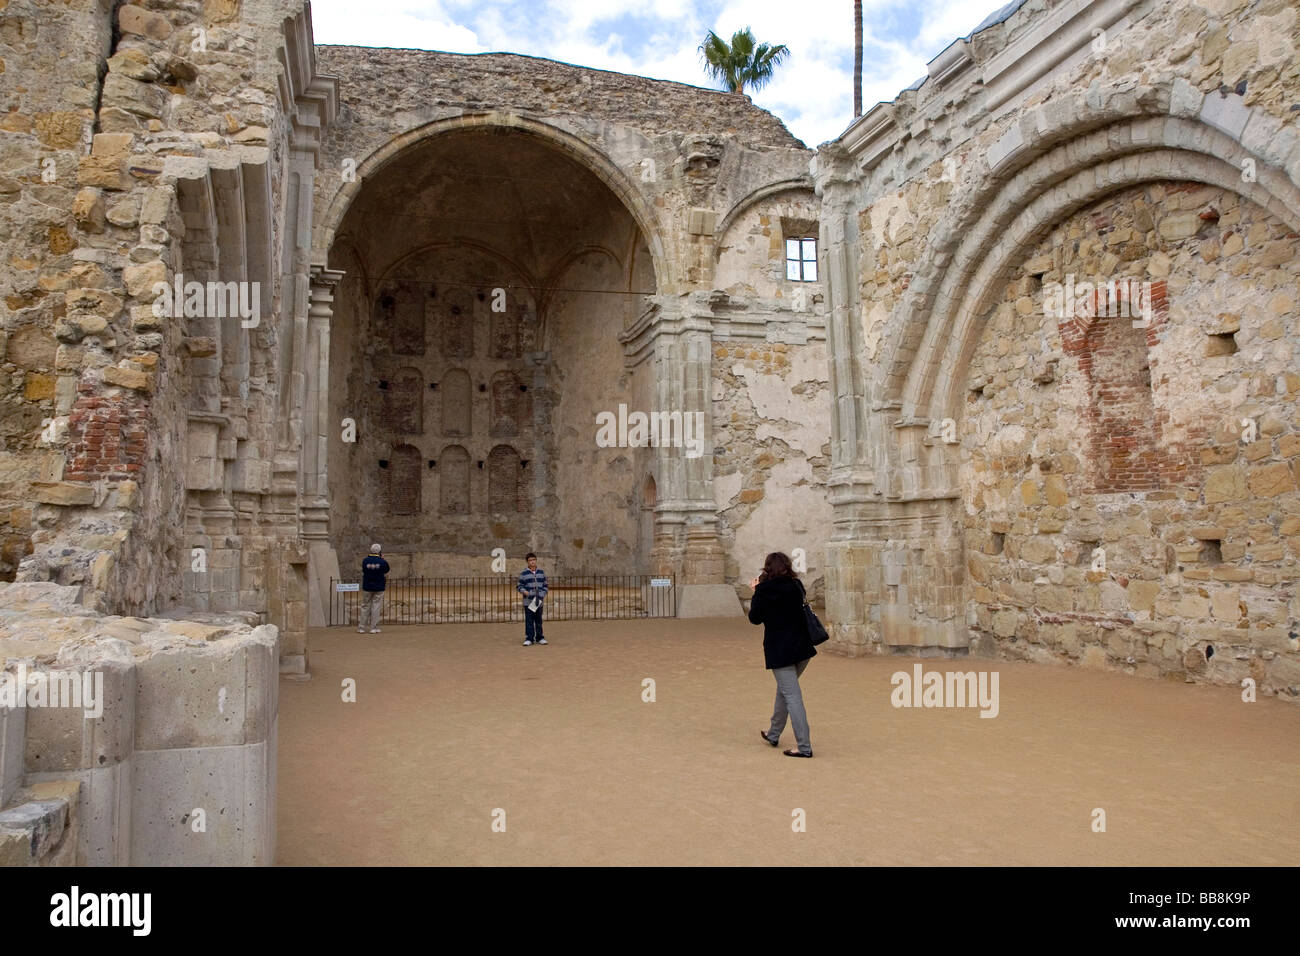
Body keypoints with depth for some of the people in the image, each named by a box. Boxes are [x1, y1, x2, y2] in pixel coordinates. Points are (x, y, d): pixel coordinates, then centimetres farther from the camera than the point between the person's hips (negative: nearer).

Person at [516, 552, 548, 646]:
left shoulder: (541, 572, 10)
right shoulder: (523, 573, 0)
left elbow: (545, 585, 16)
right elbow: (519, 586, 2)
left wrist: (544, 594, 2)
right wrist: (524, 591, -17)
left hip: (539, 601, 3)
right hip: (528, 601, -3)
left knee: (539, 620, 9)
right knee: (529, 621, -3)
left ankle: (539, 638, 18)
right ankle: (529, 639, 2)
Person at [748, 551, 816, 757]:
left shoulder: (764, 590, -12)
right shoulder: (796, 586, 2)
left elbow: (754, 618, -2)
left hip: (779, 651, -6)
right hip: (802, 648, 6)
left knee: (792, 695, -4)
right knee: (784, 689, 21)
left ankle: (805, 747, -6)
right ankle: (773, 734, 35)